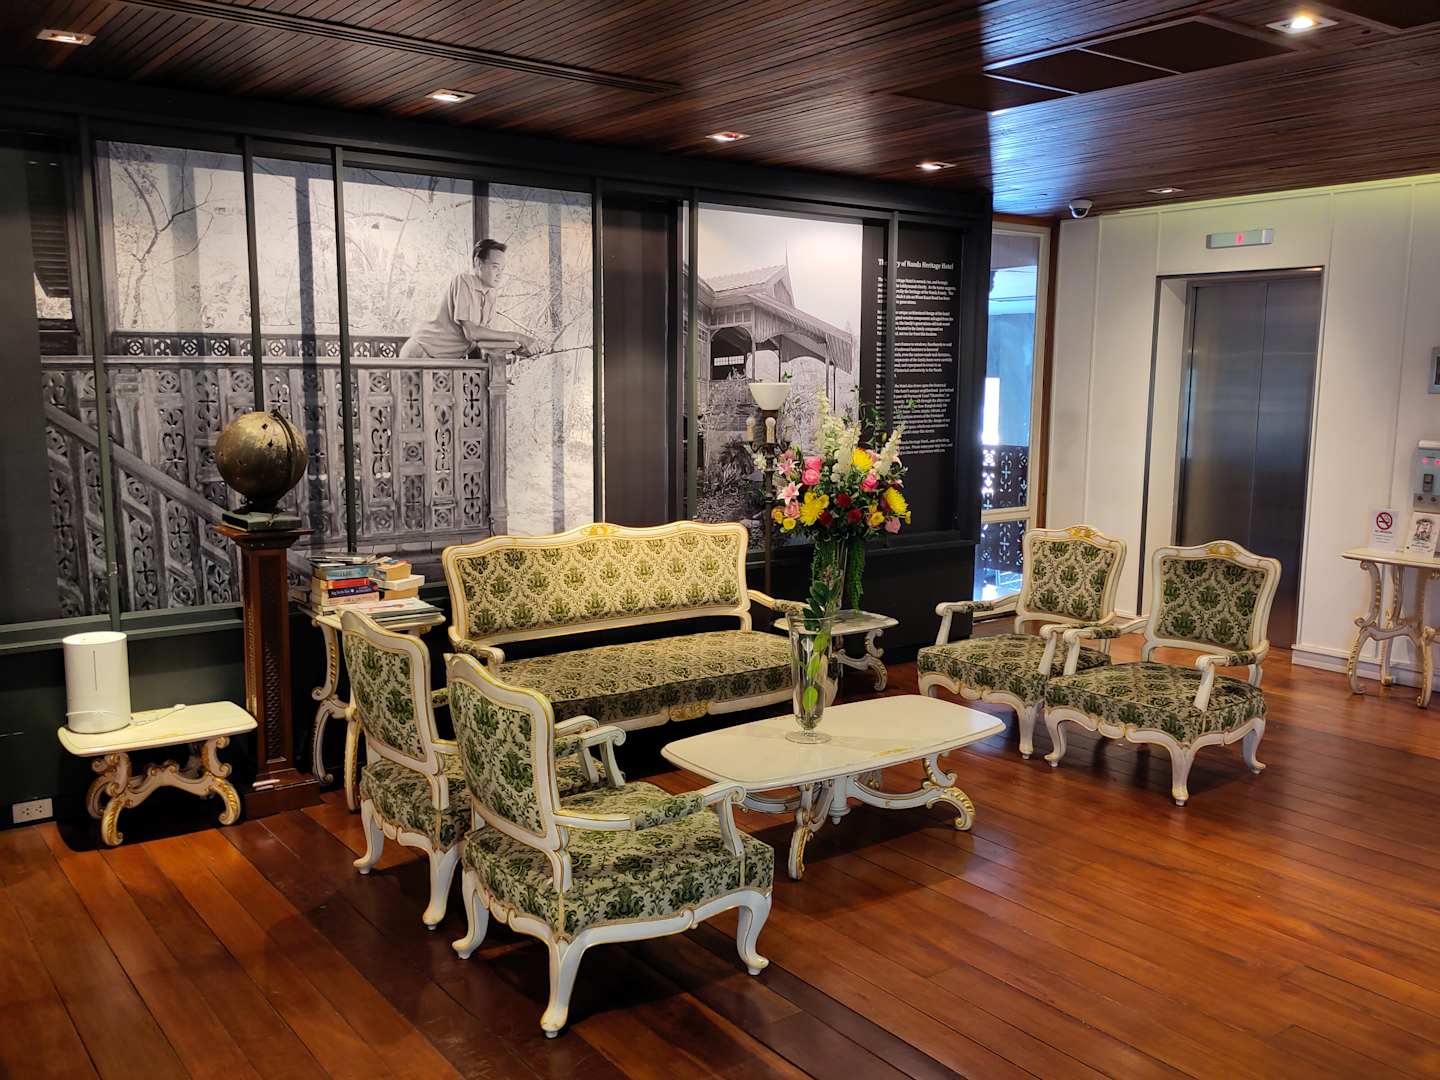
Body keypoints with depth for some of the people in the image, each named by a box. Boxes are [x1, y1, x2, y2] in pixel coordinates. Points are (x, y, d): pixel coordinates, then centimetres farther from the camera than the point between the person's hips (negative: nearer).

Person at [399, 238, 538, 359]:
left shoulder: (491, 294, 7)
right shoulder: (463, 281, -17)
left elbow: (483, 337, 0)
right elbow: (471, 333, -24)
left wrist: (516, 347, -15)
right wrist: (517, 336, -23)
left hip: (449, 359, 8)